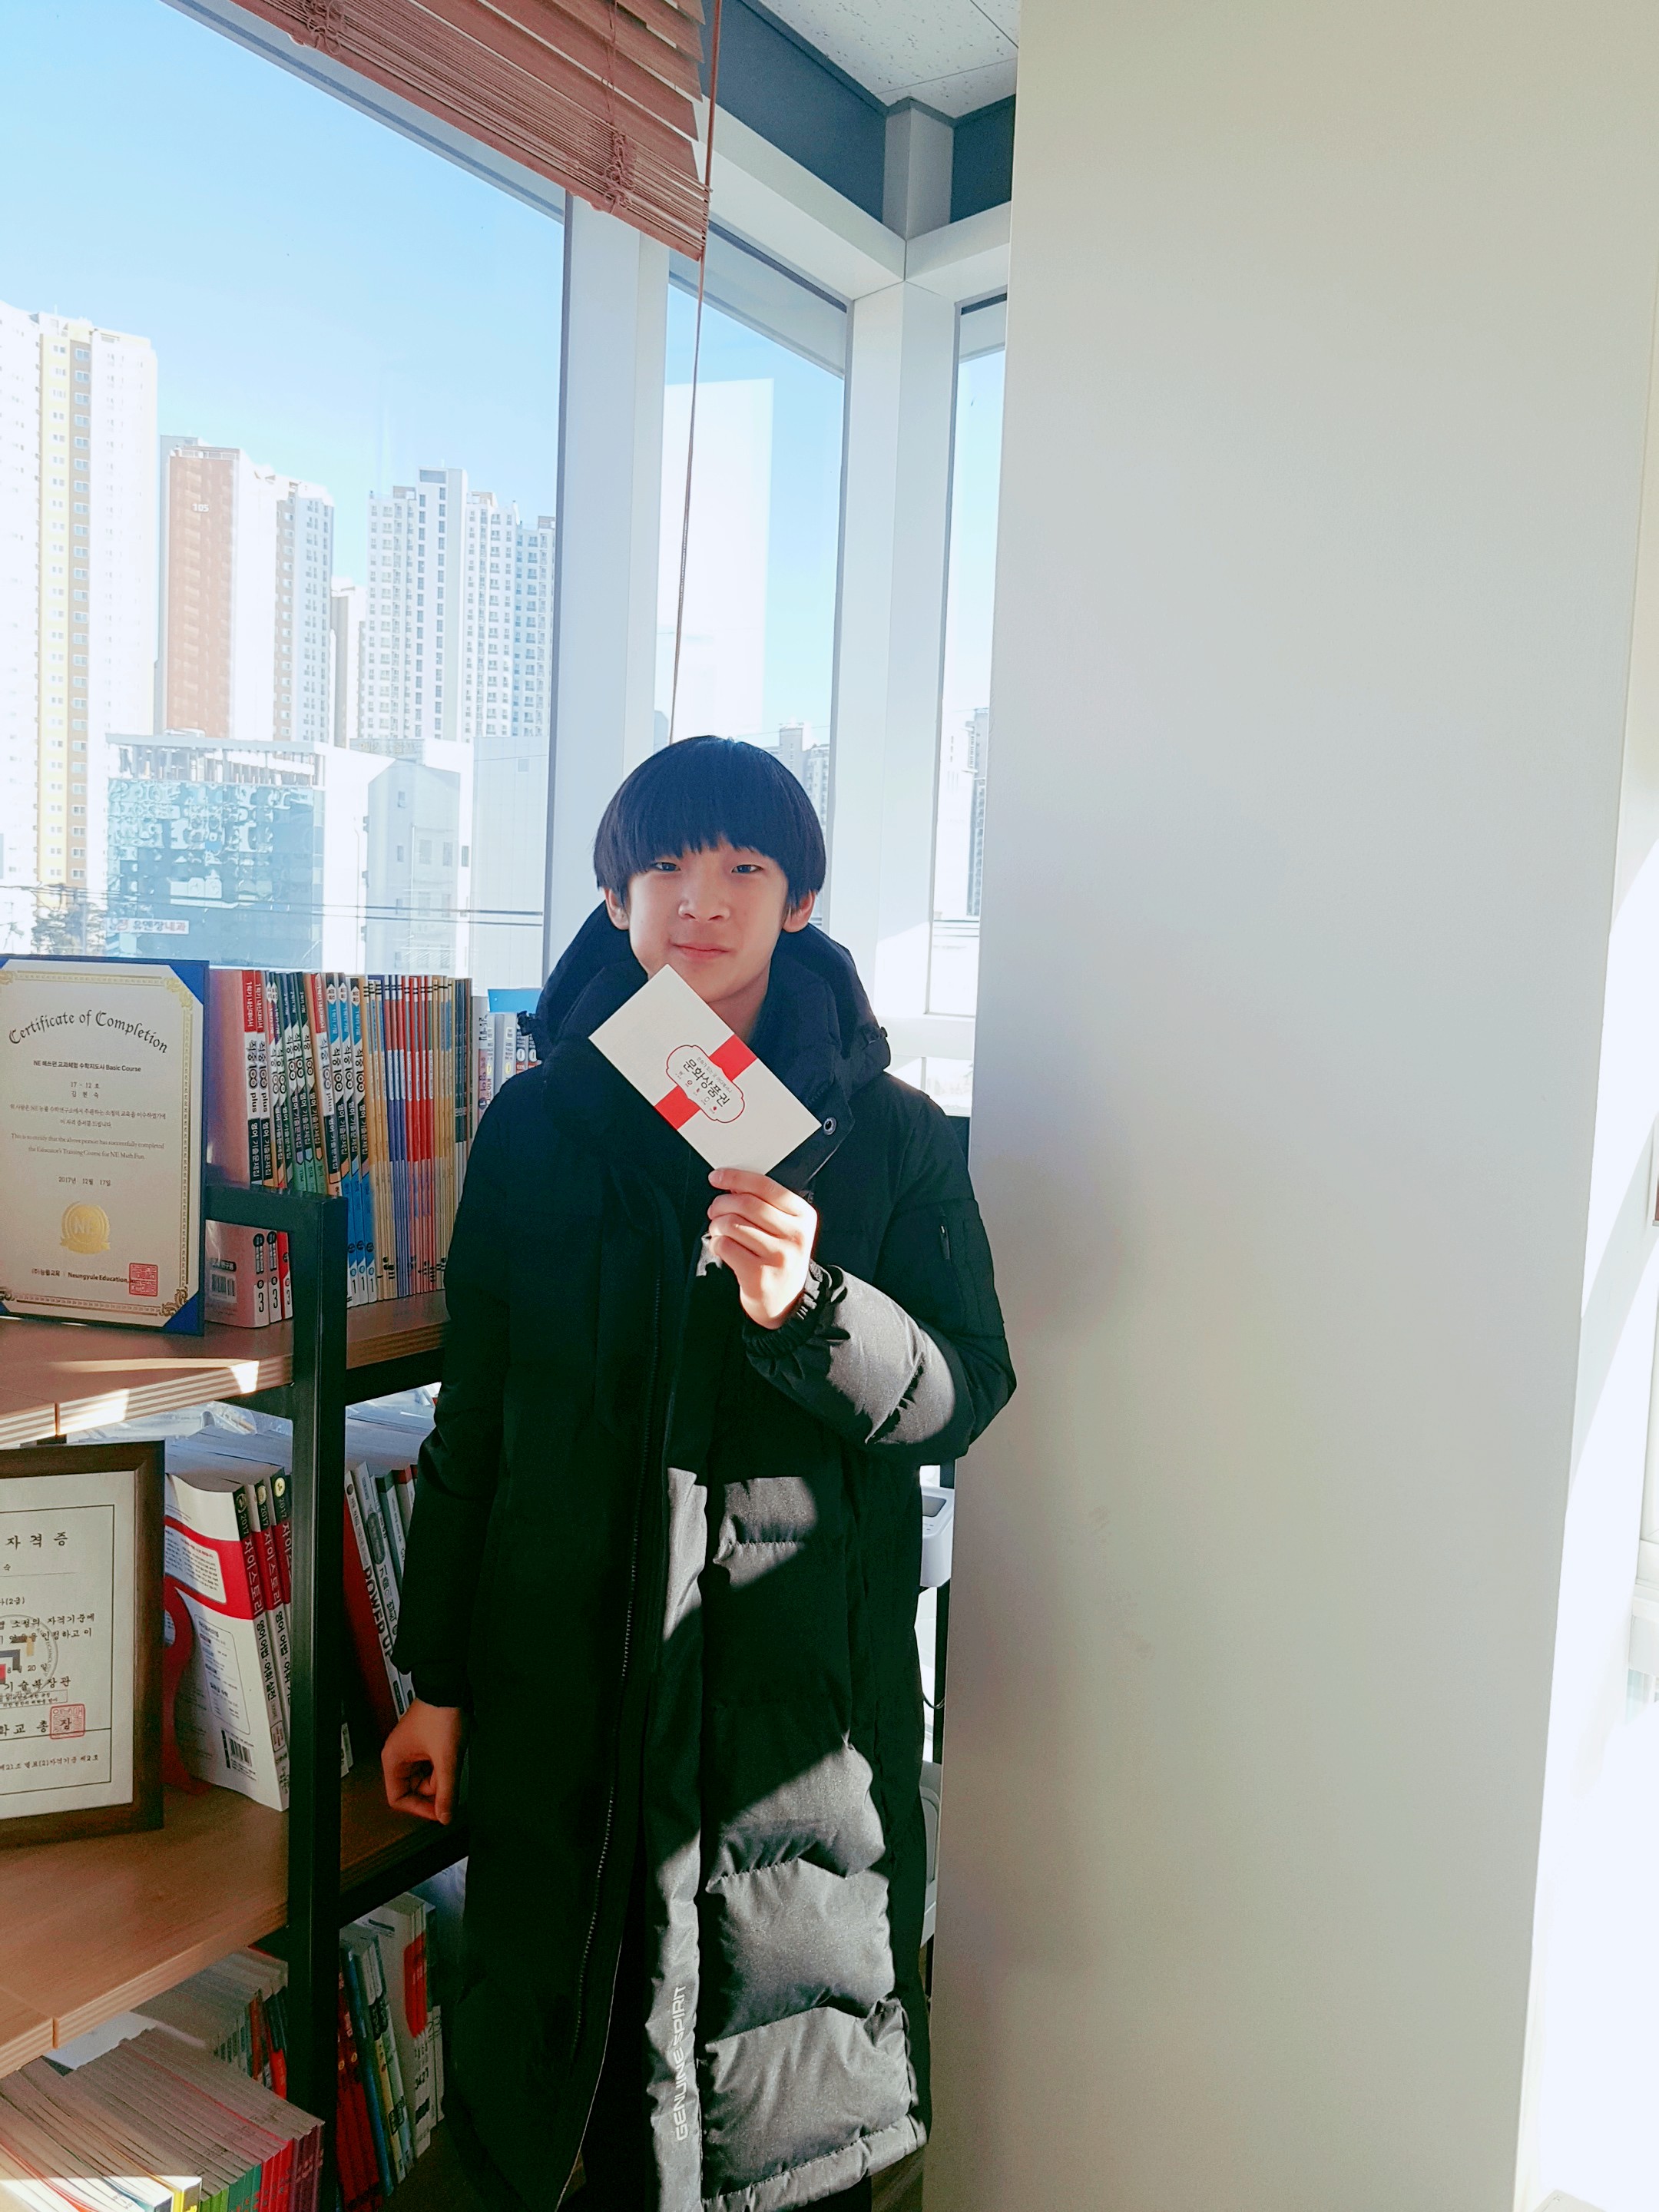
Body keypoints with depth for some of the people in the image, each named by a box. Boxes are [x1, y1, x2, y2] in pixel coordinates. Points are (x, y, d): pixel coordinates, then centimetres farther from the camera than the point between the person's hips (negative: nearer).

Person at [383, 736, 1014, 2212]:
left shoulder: (893, 1136, -1)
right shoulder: (538, 1124, 3)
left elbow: (963, 1397, -5)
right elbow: (473, 1418, 6)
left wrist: (806, 1303, -24)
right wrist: (439, 1680, 7)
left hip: (803, 1674, -1)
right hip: (567, 1670, 2)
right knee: (568, 2036, 15)